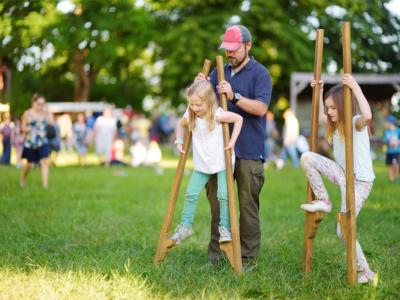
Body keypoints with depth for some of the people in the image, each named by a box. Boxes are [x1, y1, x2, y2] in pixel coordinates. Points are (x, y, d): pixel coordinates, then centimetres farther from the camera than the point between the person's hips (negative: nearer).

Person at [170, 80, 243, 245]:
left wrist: (232, 141, -17)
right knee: (191, 194, 1)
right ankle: (185, 226, 13)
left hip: (221, 163, -4)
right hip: (201, 165, 4)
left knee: (223, 195, -9)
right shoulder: (190, 116, -3)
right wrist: (179, 142, 9)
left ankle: (225, 228, 3)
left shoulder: (217, 114, -19)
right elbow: (181, 124, 19)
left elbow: (238, 119, -13)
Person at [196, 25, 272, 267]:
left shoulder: (260, 73, -3)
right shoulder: (219, 72, 14)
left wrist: (234, 96, -26)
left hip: (249, 152, -6)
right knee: (217, 203, 9)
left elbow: (261, 108, -15)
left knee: (248, 206, -1)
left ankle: (248, 258, 6)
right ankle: (216, 255, 17)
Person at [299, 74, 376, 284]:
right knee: (307, 158, -6)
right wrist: (319, 91, 20)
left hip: (360, 181, -7)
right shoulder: (335, 125, 9)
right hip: (342, 175, 7)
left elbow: (368, 116, -40)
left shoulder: (356, 123, -15)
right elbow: (320, 117, 29)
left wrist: (355, 87, -36)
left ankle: (365, 272, 4)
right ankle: (324, 201, 3)